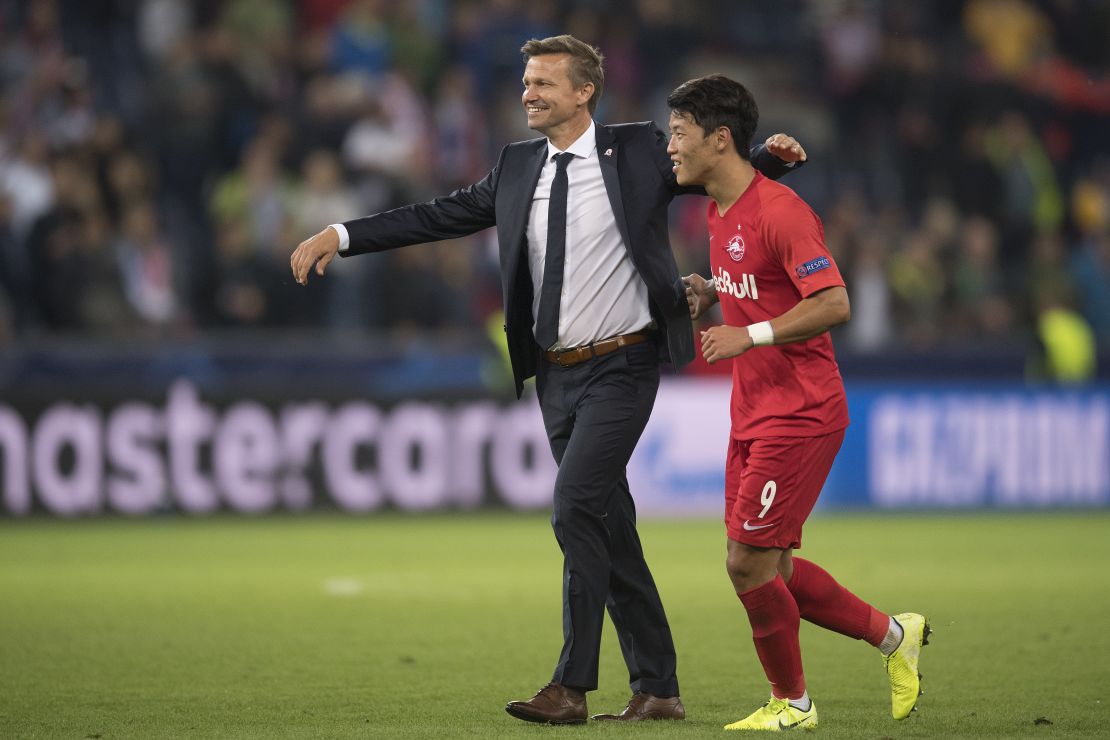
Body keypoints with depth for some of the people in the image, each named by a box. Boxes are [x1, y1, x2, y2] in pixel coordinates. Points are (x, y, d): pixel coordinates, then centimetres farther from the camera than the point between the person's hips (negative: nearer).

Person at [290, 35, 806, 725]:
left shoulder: (639, 152, -4)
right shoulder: (519, 166, 9)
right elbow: (441, 216, 10)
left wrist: (773, 154, -17)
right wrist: (341, 235, 4)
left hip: (621, 366, -6)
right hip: (557, 375, 6)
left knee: (575, 506, -18)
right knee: (609, 525, 8)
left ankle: (572, 686, -14)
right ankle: (658, 688, 15)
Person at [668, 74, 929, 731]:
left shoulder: (779, 211, -18)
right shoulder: (721, 212, 11)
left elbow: (833, 305, -24)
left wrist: (748, 335, -26)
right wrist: (709, 291, 7)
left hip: (800, 417, -10)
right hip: (753, 416, 10)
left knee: (749, 564, -9)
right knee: (770, 568, 9)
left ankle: (792, 703, 8)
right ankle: (892, 634, 25)